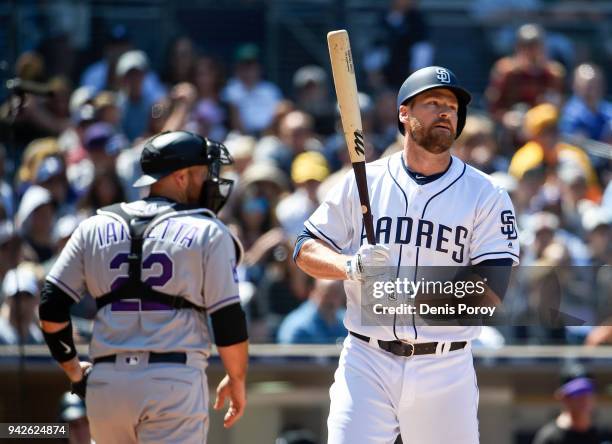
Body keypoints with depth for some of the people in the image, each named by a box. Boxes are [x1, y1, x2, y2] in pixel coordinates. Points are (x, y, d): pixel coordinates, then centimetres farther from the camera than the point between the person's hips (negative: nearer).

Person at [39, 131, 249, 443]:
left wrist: (72, 368, 21)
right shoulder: (206, 232, 1)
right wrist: (236, 382, 12)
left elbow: (52, 307, 8)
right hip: (175, 381, -4)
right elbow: (227, 321, -3)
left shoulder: (95, 228, 12)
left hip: (106, 382, 4)